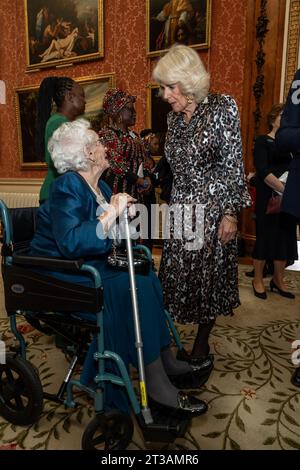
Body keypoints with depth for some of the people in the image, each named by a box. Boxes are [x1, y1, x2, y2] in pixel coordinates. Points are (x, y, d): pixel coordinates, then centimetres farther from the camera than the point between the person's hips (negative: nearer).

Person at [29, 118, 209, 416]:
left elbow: (110, 235, 12)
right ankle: (156, 383, -13)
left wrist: (119, 211, -6)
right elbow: (70, 242, -31)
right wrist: (112, 214, -28)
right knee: (134, 287, -24)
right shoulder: (67, 186, -17)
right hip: (63, 272, -8)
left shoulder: (98, 186, 9)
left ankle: (165, 358, 1)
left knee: (147, 277, -9)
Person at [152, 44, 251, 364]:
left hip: (212, 208, -5)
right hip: (181, 208, 5)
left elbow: (233, 166, -10)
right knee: (177, 273, 7)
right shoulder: (174, 117, 10)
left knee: (209, 274, 4)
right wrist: (171, 206, 15)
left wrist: (230, 213, -14)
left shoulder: (222, 108, -7)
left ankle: (202, 344, 23)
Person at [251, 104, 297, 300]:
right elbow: (263, 171, -15)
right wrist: (284, 189, -25)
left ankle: (278, 280, 23)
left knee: (286, 238, 8)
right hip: (268, 198, -5)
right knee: (265, 237, -1)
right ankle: (258, 280, 15)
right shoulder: (263, 141, -2)